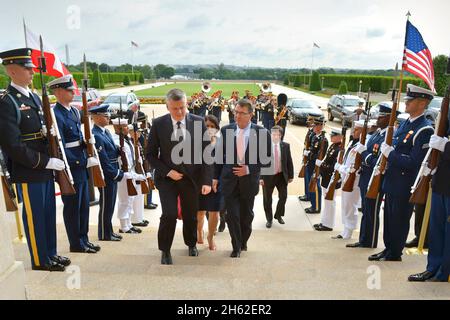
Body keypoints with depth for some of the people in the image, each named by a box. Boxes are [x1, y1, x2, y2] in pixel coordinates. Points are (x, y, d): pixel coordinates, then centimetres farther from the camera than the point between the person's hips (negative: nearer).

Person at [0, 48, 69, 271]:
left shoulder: (35, 98, 12)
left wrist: (53, 161, 4)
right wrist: (47, 162, -20)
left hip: (46, 169, 8)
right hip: (28, 173, -8)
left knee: (49, 213, 17)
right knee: (34, 217, 6)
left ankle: (51, 254, 32)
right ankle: (40, 260, 22)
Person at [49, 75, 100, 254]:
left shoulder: (74, 111, 10)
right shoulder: (56, 115, -17)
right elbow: (61, 150, -21)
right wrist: (85, 162, -20)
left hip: (81, 168, 8)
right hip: (70, 170, -8)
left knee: (84, 205, 17)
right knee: (72, 207, 6)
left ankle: (84, 239, 31)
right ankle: (76, 244, 21)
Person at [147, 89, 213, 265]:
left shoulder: (199, 122, -6)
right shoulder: (158, 124, -6)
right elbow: (151, 154, -1)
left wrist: (207, 180, -13)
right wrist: (167, 171, -13)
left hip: (191, 177, 1)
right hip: (167, 177, -1)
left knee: (191, 215, 14)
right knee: (169, 214, -12)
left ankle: (191, 244, 44)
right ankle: (165, 250, 14)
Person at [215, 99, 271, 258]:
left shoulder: (261, 132, -7)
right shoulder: (226, 130, -1)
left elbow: (267, 160, -4)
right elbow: (220, 155, 5)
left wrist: (249, 169, -15)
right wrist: (215, 177, 4)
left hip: (249, 181, 0)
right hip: (229, 180, 0)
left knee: (246, 215, 16)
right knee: (232, 215, 1)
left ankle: (243, 242, 41)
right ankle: (236, 246, 23)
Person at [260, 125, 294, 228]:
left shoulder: (285, 146, -2)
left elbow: (289, 162, 4)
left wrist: (291, 176, 3)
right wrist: (260, 177, -11)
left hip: (281, 176, 2)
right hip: (268, 176, -2)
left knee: (283, 196, 11)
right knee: (267, 199, 9)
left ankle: (278, 215, 36)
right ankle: (269, 219, 29)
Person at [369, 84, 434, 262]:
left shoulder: (424, 130, -17)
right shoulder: (405, 124, 10)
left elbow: (414, 162, -23)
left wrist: (390, 154, -20)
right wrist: (386, 152, 2)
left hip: (405, 185, -8)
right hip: (392, 181, 9)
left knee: (399, 220, 6)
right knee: (389, 218, 17)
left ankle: (395, 254, 21)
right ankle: (388, 249, 32)